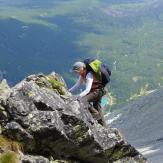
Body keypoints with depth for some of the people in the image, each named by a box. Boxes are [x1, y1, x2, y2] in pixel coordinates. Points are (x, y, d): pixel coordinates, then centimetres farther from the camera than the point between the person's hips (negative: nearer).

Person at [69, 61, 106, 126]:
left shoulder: (89, 75, -28)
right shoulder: (83, 74, -1)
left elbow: (87, 90, -35)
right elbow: (77, 85, 5)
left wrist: (78, 96, -44)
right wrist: (68, 91, -6)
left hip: (98, 90, -10)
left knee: (83, 100, -24)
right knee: (96, 108, 17)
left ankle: (96, 115, -9)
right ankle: (103, 126, 29)